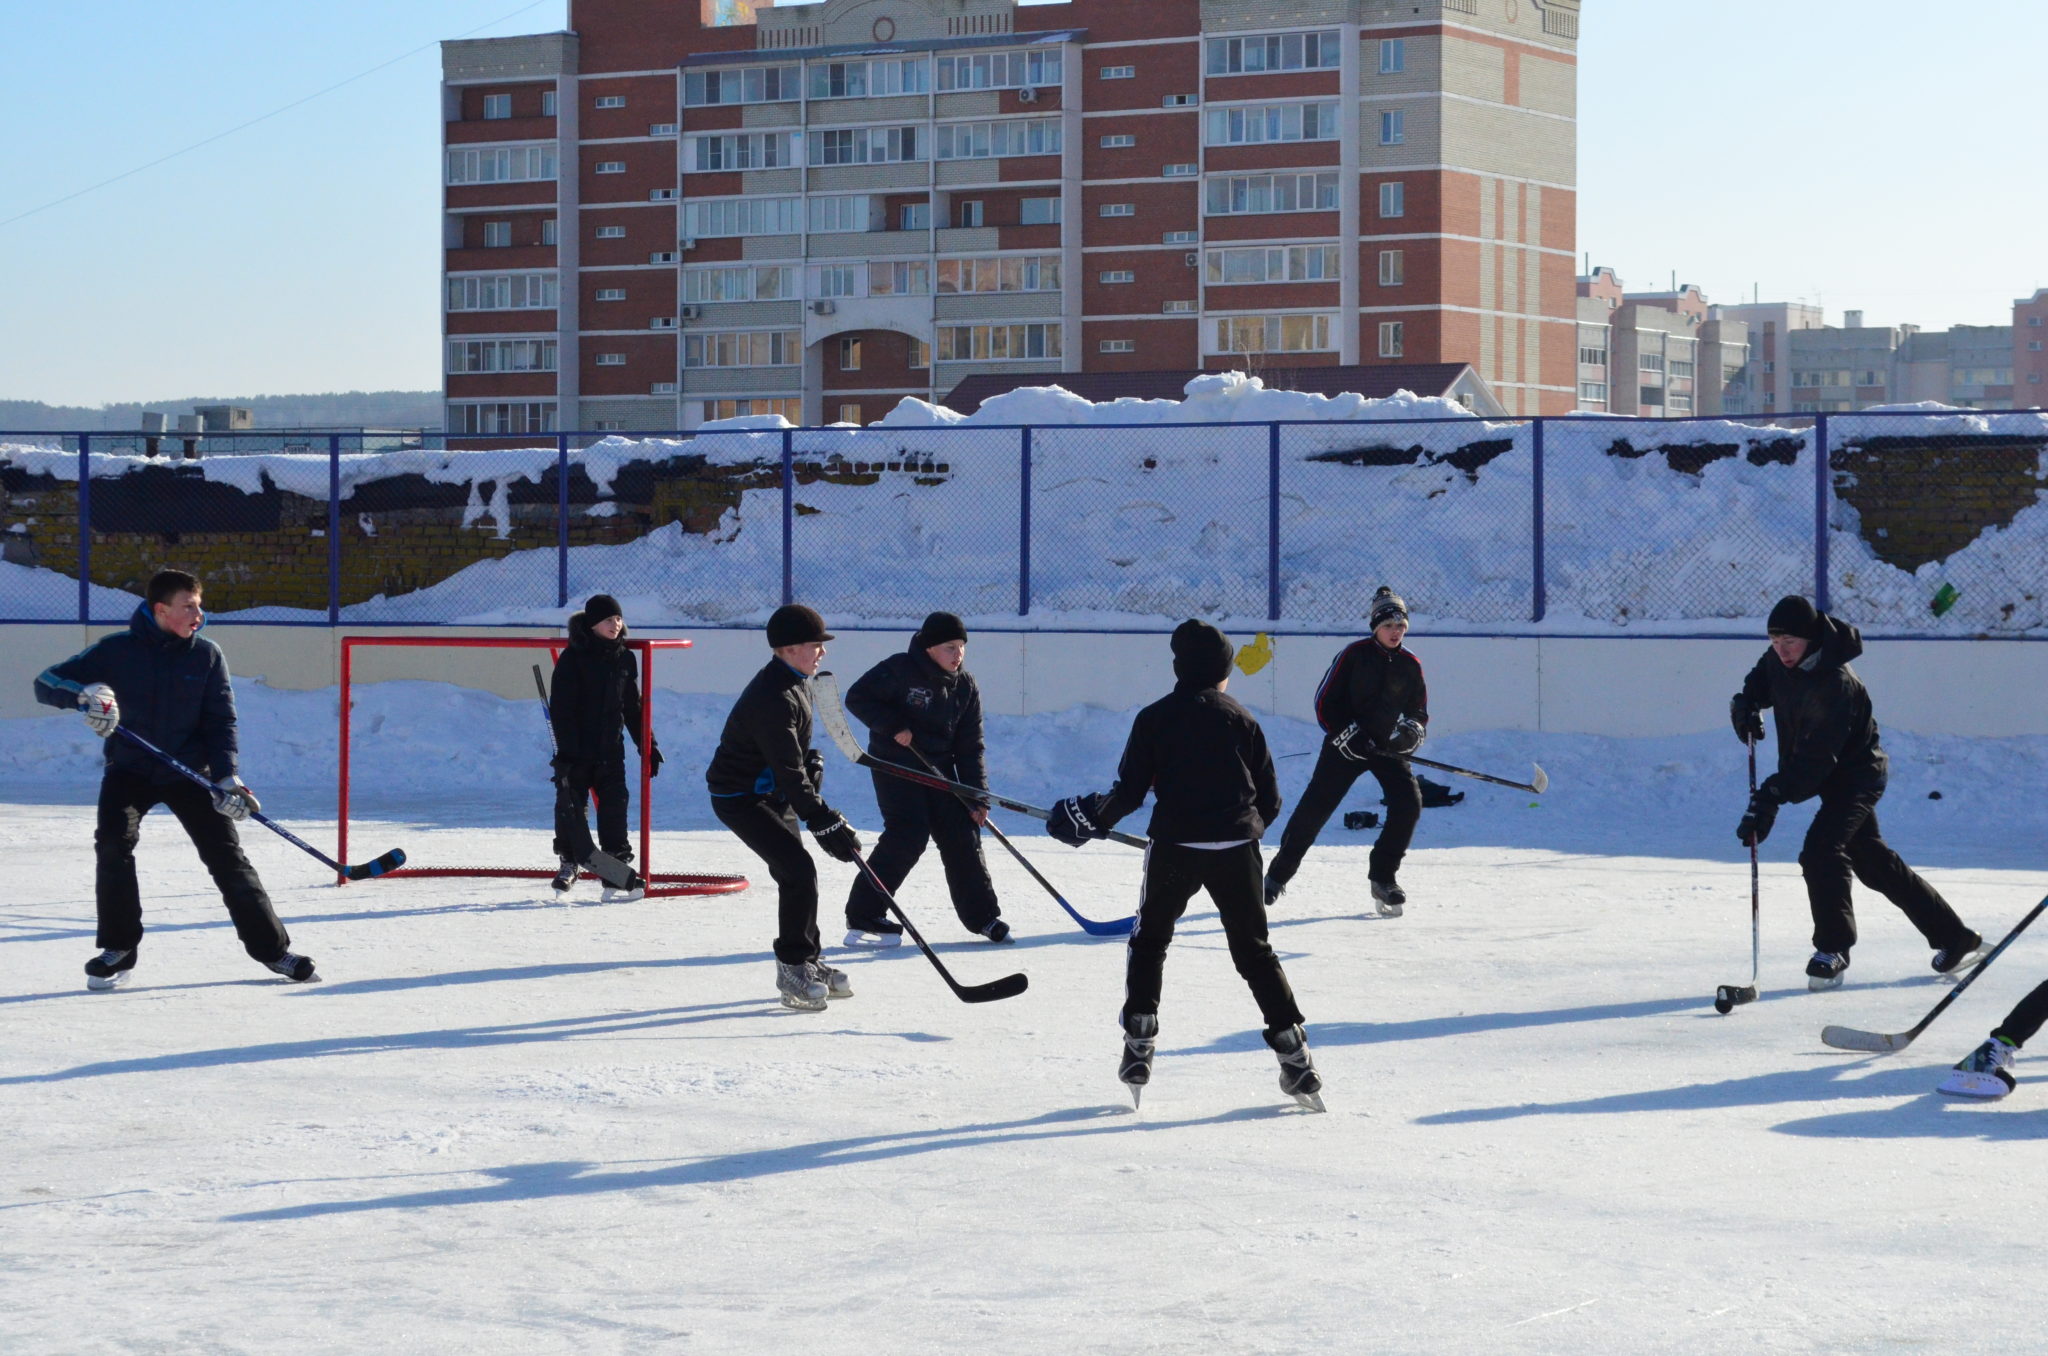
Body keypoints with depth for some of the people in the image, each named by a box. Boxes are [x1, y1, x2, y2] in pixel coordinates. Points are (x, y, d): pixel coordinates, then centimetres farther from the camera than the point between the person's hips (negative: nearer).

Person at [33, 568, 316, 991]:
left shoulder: (207, 656, -5)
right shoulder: (116, 650, -10)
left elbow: (221, 720, -2)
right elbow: (46, 683, -10)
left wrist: (226, 777, -17)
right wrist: (83, 694, -32)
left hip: (188, 770, 1)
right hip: (129, 769, -1)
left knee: (225, 854, -4)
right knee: (113, 842, -22)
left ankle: (272, 948, 9)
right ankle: (118, 950, -7)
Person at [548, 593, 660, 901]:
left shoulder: (624, 658, 8)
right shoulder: (573, 658, -7)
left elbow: (633, 707, 16)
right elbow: (560, 707, -10)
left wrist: (648, 745, 13)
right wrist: (566, 750, -17)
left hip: (610, 749, 3)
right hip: (576, 748, -3)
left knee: (614, 805, -2)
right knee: (571, 805, 3)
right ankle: (569, 862, 20)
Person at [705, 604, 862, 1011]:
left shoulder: (796, 683, 3)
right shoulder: (772, 698, -30)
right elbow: (789, 773, -32)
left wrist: (810, 759, 2)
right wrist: (827, 824, -33)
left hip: (774, 794, 10)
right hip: (740, 798, -10)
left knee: (794, 875, 16)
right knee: (799, 871, -18)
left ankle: (807, 961, 29)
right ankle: (793, 970, -10)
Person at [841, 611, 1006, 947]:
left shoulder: (965, 687, 1)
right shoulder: (899, 670, -15)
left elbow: (970, 747, 3)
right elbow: (857, 698, -13)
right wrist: (893, 726, -22)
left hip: (938, 768, 6)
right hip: (894, 764, -6)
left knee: (962, 836, 2)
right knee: (908, 836, -18)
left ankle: (983, 916, 15)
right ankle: (864, 915, -10)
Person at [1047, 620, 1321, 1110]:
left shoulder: (1155, 718, 3)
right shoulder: (1241, 719, 8)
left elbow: (1130, 791, -1)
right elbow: (1269, 799, 9)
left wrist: (1094, 818, 17)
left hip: (1175, 845, -2)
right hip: (1236, 848, 2)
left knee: (1149, 942, 17)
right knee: (1254, 950, 11)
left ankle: (1139, 1048, 9)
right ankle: (1295, 1056, 6)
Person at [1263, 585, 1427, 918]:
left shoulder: (1410, 664, 4)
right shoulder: (1354, 655, -8)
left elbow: (1419, 712, 13)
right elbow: (1325, 701, -6)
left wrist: (1413, 730, -8)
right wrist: (1345, 732, -17)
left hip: (1389, 747, 3)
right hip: (1347, 744, -3)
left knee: (1409, 802, -14)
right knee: (1315, 807, -5)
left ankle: (1383, 877, 1)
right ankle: (1279, 874, 10)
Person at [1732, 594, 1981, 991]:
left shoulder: (1836, 686, -32)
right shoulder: (1780, 660, -7)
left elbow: (1816, 757, -36)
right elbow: (1762, 679, 18)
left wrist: (1772, 795, -43)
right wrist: (1746, 702, -5)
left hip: (1855, 776, -9)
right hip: (1832, 778, 9)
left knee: (1821, 852, -24)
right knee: (1873, 861, 15)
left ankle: (1833, 949, -12)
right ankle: (1953, 936, 26)